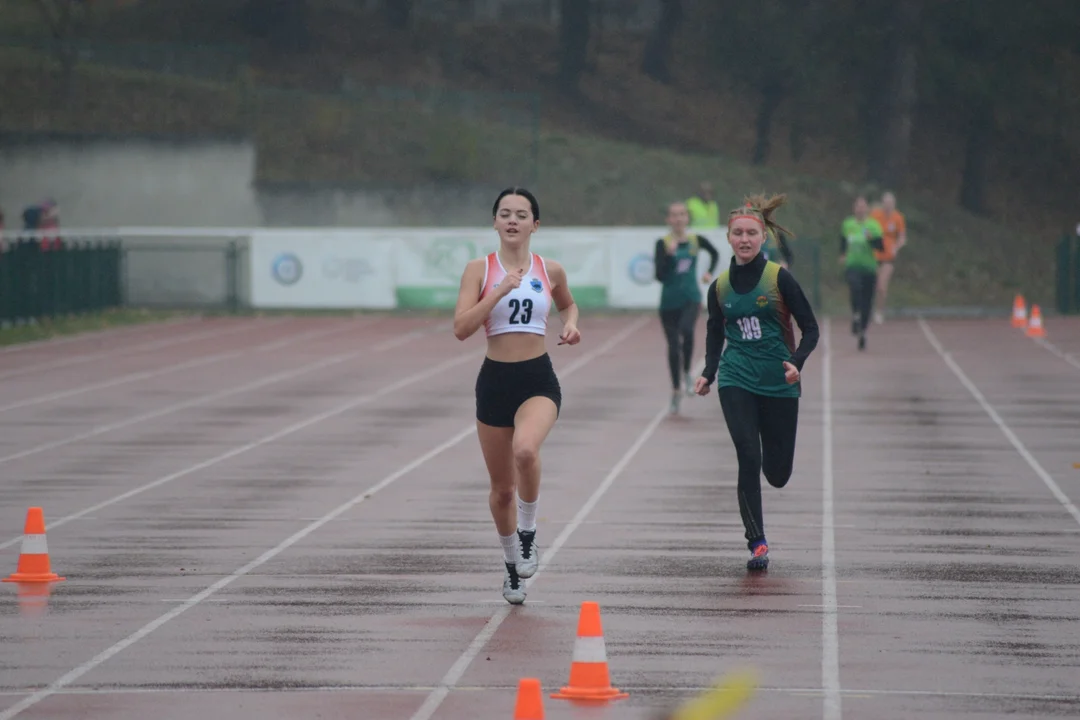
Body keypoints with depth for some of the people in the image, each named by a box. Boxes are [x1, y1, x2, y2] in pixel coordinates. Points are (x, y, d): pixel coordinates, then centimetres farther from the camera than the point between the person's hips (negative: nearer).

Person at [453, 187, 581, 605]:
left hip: (539, 381, -1)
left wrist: (571, 324, 3)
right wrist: (499, 291, -20)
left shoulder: (550, 271, 3)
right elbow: (461, 328, -13)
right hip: (495, 380, 1)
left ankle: (527, 532, -9)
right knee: (502, 488, 10)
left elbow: (567, 304, 25)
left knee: (525, 450, -33)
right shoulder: (479, 269, -2)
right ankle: (512, 564, 34)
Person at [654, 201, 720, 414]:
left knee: (686, 330, -30)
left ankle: (687, 373, -7)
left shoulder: (697, 241, 0)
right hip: (669, 301, 0)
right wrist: (669, 254, -26)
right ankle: (676, 390, 23)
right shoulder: (663, 243, -7)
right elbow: (660, 276, -15)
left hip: (691, 298, 0)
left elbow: (715, 254, 22)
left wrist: (710, 272, 7)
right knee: (673, 346, 5)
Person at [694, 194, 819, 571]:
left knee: (778, 473, 6)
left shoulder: (779, 278, -6)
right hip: (736, 381, 1)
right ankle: (757, 544, -9)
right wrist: (709, 373, 3)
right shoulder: (720, 286, 4)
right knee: (748, 459, -15)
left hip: (779, 384, -1)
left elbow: (810, 328, -4)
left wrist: (797, 363, -21)